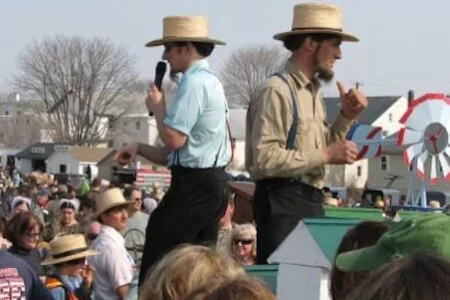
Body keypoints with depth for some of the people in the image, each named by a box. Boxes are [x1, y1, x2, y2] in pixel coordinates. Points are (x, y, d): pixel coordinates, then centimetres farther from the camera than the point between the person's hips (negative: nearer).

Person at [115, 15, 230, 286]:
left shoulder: (194, 82, -14)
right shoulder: (210, 81, 18)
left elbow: (174, 139, -21)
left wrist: (157, 107, -5)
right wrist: (140, 149, 10)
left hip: (194, 187, -10)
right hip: (211, 184, 10)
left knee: (157, 267, -6)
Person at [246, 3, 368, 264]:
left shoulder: (313, 91, 14)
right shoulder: (277, 90, -14)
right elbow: (265, 158, -23)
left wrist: (347, 116, 9)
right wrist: (326, 155, -19)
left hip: (311, 202, 9)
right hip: (283, 203, -9)